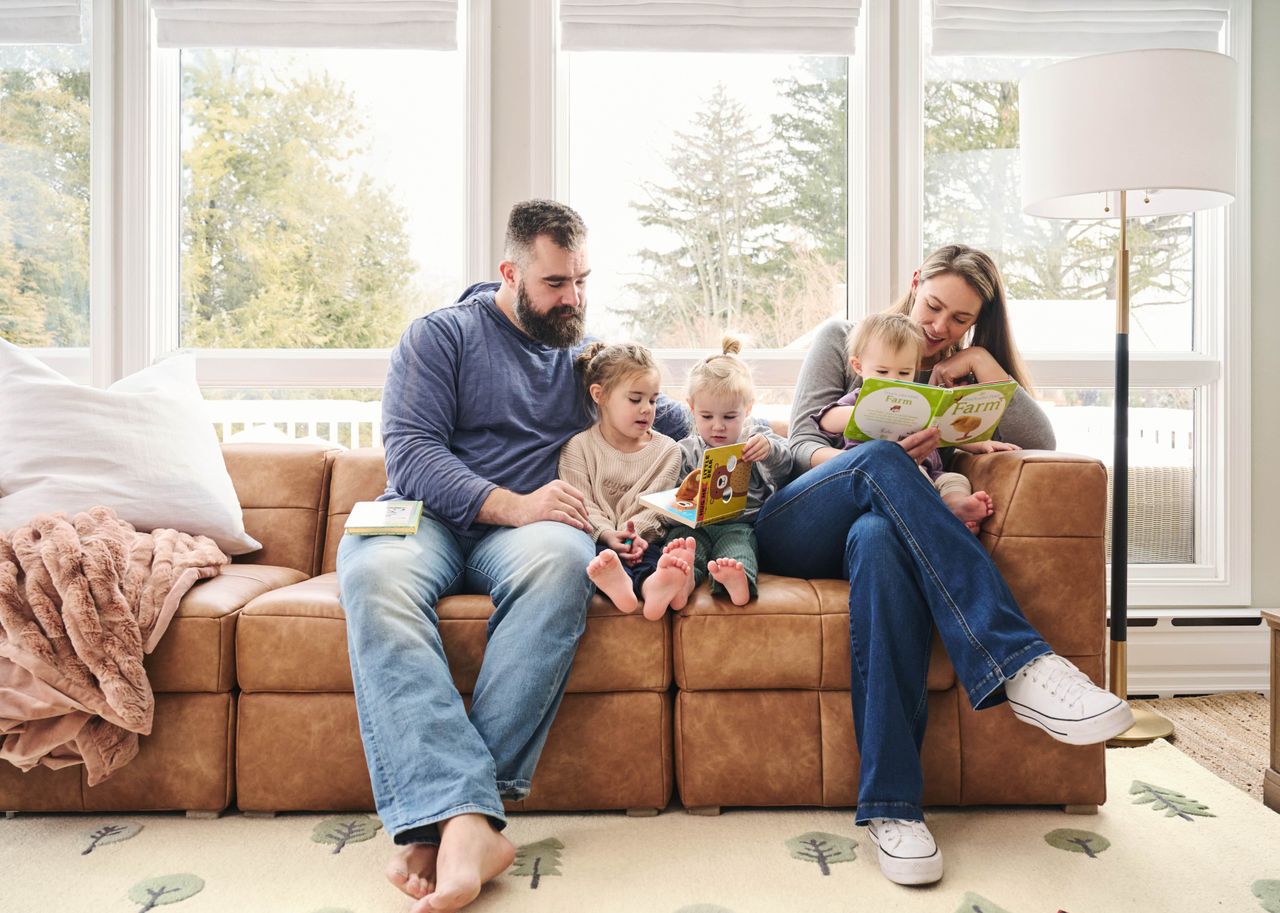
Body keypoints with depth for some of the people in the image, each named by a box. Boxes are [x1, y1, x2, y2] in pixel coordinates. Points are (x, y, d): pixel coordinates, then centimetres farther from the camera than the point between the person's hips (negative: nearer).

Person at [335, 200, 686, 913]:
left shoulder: (590, 355, 21)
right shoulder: (440, 334, 9)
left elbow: (674, 423, 28)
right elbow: (409, 451, -5)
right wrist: (511, 505, -19)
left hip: (529, 525, 2)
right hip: (431, 516, -1)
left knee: (562, 560, -36)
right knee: (374, 570, -37)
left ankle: (439, 813, -39)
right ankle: (469, 821, -46)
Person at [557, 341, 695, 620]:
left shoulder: (666, 450, 13)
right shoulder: (578, 447, 8)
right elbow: (582, 504, -2)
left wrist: (635, 534, -19)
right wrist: (607, 534, -20)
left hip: (642, 537, 1)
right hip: (597, 538, 0)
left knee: (655, 553, -34)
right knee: (601, 555, -36)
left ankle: (653, 585, -68)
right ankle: (617, 580, -69)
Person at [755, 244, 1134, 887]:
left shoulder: (961, 381, 24)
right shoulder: (842, 339, 16)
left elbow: (1040, 440, 6)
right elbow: (801, 440, 3)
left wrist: (981, 362, 0)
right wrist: (867, 466, -17)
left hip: (882, 527, 2)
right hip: (793, 527, -1)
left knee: (880, 538, -40)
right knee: (883, 458, -36)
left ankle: (891, 806, -45)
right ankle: (1018, 664, -45)